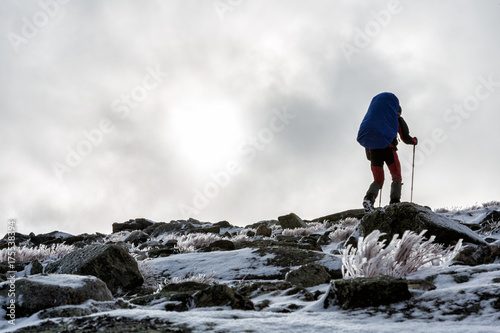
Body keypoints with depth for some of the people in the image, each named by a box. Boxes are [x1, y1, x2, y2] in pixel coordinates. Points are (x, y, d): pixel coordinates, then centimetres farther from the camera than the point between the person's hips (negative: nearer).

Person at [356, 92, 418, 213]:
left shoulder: (373, 117, 26)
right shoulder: (398, 119, 14)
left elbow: (365, 137, 20)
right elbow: (406, 138, 11)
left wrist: (369, 156, 25)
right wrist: (414, 140, 33)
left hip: (373, 149, 4)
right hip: (388, 148, -4)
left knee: (378, 179, 10)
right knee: (396, 177, 8)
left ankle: (369, 198, -18)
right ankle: (395, 201, -12)